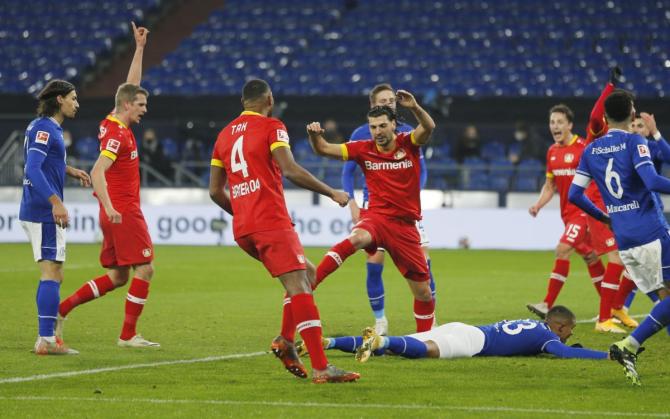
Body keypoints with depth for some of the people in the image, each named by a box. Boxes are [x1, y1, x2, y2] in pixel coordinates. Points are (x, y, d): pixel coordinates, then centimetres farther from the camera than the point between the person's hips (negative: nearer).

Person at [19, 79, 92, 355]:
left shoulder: (48, 127, 17)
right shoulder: (43, 128, -13)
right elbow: (33, 169, -23)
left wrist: (72, 171, 25)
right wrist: (56, 202, -28)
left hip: (43, 211, 11)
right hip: (43, 211, -11)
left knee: (53, 276, 14)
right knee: (52, 274, -12)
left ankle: (46, 338, 17)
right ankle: (46, 340, -14)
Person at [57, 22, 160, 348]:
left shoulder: (114, 124, 12)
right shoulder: (117, 134, -15)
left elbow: (131, 85, 24)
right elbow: (97, 172, -25)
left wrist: (139, 48, 23)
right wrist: (109, 207, -34)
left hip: (117, 212, 10)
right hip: (123, 210, -10)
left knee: (117, 277, 12)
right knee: (144, 270, -7)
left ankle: (61, 308, 9)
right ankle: (128, 335, -7)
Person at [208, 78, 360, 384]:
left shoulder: (224, 135, 19)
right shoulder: (271, 127, 0)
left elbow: (215, 191, 20)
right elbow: (290, 170, -15)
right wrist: (332, 193, -8)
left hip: (242, 230, 8)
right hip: (272, 223, -7)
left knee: (306, 275, 20)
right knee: (299, 288, -13)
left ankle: (285, 341, 7)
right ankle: (320, 368, -23)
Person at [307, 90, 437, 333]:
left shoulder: (408, 144, -1)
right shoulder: (364, 149, 1)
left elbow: (429, 128, -20)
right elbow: (324, 149, -1)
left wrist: (415, 108, -40)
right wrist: (315, 136, -24)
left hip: (406, 226, 1)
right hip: (376, 217, -1)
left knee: (423, 292, 4)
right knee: (358, 238, -38)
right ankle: (308, 284, -46)